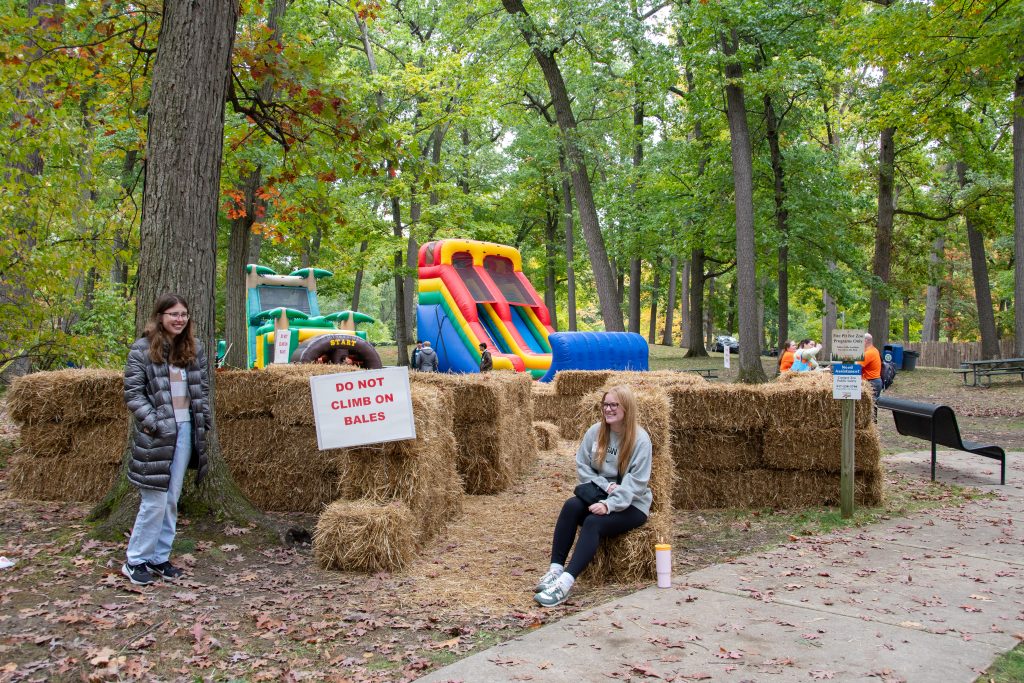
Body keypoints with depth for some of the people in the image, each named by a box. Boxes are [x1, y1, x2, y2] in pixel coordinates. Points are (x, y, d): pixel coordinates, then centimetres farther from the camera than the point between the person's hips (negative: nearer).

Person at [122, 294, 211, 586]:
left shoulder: (194, 349, 10)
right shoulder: (142, 349, -6)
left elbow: (203, 387, 16)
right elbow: (132, 393, -8)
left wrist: (204, 417, 5)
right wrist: (154, 422, -16)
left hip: (185, 430, 5)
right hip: (157, 434, -5)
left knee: (172, 499, 10)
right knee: (155, 501, -5)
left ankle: (159, 557, 21)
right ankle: (135, 561, 9)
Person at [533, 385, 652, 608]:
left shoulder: (640, 439, -12)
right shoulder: (595, 432, 2)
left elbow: (636, 483, -17)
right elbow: (582, 466, 3)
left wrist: (609, 504, -27)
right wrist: (606, 485, -13)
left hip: (631, 504, -4)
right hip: (599, 494, 5)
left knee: (593, 522, -32)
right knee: (571, 506, -27)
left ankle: (565, 583, -41)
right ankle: (555, 570, -31)